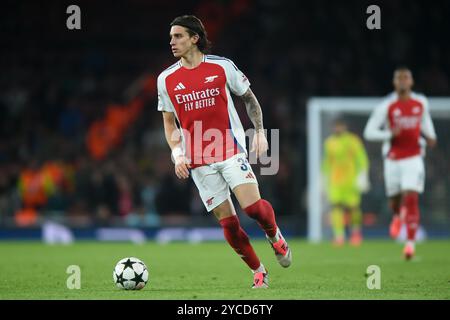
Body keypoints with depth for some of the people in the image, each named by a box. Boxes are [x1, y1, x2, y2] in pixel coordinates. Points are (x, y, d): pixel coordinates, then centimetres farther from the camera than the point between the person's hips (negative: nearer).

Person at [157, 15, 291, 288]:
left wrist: (260, 131, -1)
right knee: (227, 222, -2)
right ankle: (259, 273, 14)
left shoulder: (222, 66, -1)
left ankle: (275, 236, 16)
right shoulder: (166, 79, 4)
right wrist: (177, 154, -1)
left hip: (231, 150, -2)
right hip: (198, 161, 2)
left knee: (253, 206, -18)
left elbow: (249, 98, 10)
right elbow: (169, 121, 12)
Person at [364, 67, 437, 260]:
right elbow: (369, 132, -6)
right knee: (395, 200, 9)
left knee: (411, 199, -14)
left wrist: (430, 136, 7)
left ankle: (411, 242, -8)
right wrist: (389, 134, -22)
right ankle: (398, 217, 47)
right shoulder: (386, 106, -7)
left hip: (413, 158, 0)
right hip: (393, 159, 0)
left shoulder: (421, 103, 3)